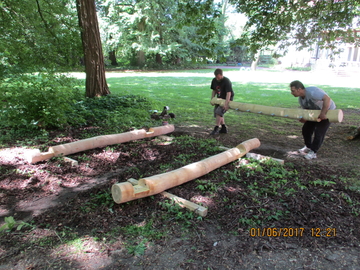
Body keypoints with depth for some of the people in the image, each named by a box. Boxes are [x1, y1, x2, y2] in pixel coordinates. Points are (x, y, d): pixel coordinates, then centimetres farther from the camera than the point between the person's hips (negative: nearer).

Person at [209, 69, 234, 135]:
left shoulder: (226, 81, -24)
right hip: (219, 99, 8)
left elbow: (229, 93, -32)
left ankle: (216, 128, -13)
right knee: (216, 113, 9)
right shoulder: (214, 80, -2)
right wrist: (212, 99, -2)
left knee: (218, 112, -23)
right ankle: (224, 128, 21)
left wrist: (226, 103, -42)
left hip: (227, 99, -8)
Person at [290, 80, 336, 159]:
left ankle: (313, 152, 1)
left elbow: (327, 99, -43)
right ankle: (308, 147, 29)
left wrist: (323, 113, -45)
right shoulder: (301, 99, -6)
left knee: (319, 132, -12)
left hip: (327, 111, -8)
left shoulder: (311, 91, -34)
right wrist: (303, 118, -22)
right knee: (306, 129, 8)